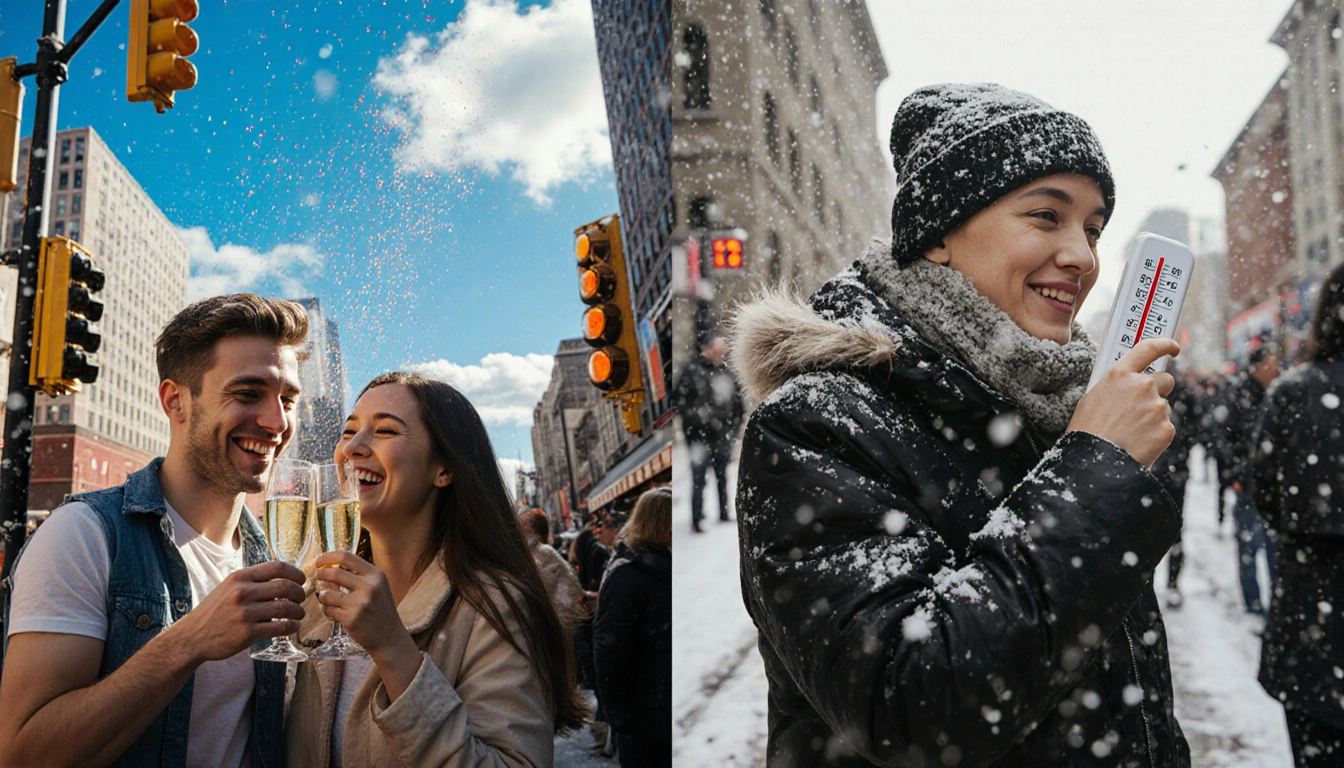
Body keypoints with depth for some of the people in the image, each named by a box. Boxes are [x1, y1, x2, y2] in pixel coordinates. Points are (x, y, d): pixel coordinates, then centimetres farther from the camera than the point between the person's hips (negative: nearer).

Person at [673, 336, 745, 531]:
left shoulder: (727, 373, 9)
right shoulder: (693, 371, -9)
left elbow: (737, 404, 14)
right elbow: (679, 398, -11)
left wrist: (734, 429, 9)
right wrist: (695, 416, -16)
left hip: (722, 437, 6)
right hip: (700, 437, -5)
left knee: (722, 478, 17)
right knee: (699, 480, -3)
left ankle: (724, 513, 30)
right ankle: (697, 520, 5)